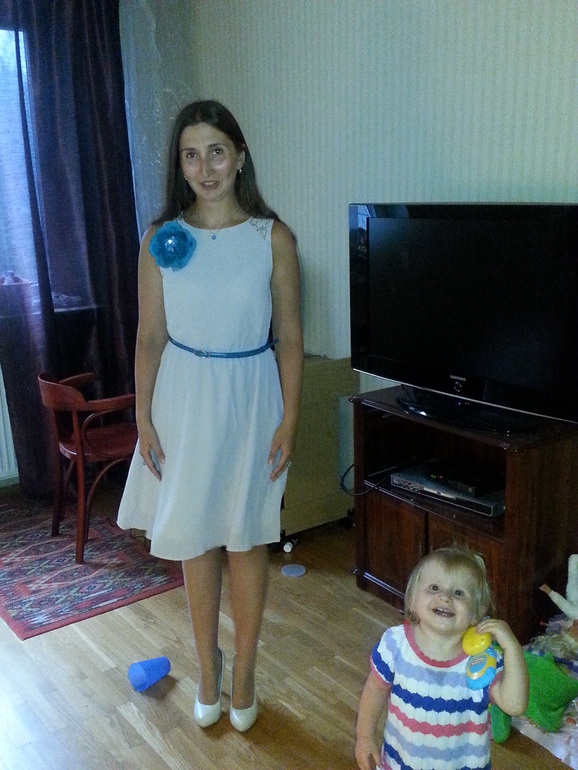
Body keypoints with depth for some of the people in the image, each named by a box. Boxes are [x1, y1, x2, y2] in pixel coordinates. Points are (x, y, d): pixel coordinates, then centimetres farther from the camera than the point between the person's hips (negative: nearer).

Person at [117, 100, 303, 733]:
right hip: (183, 399, 2)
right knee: (194, 538, 12)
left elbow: (289, 337, -3)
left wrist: (289, 420, -6)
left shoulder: (273, 238, -5)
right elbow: (150, 336, 2)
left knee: (246, 538, 9)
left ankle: (243, 674, 29)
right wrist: (143, 416, -1)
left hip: (250, 397, -1)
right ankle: (208, 672, 32)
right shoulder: (161, 240, -1)